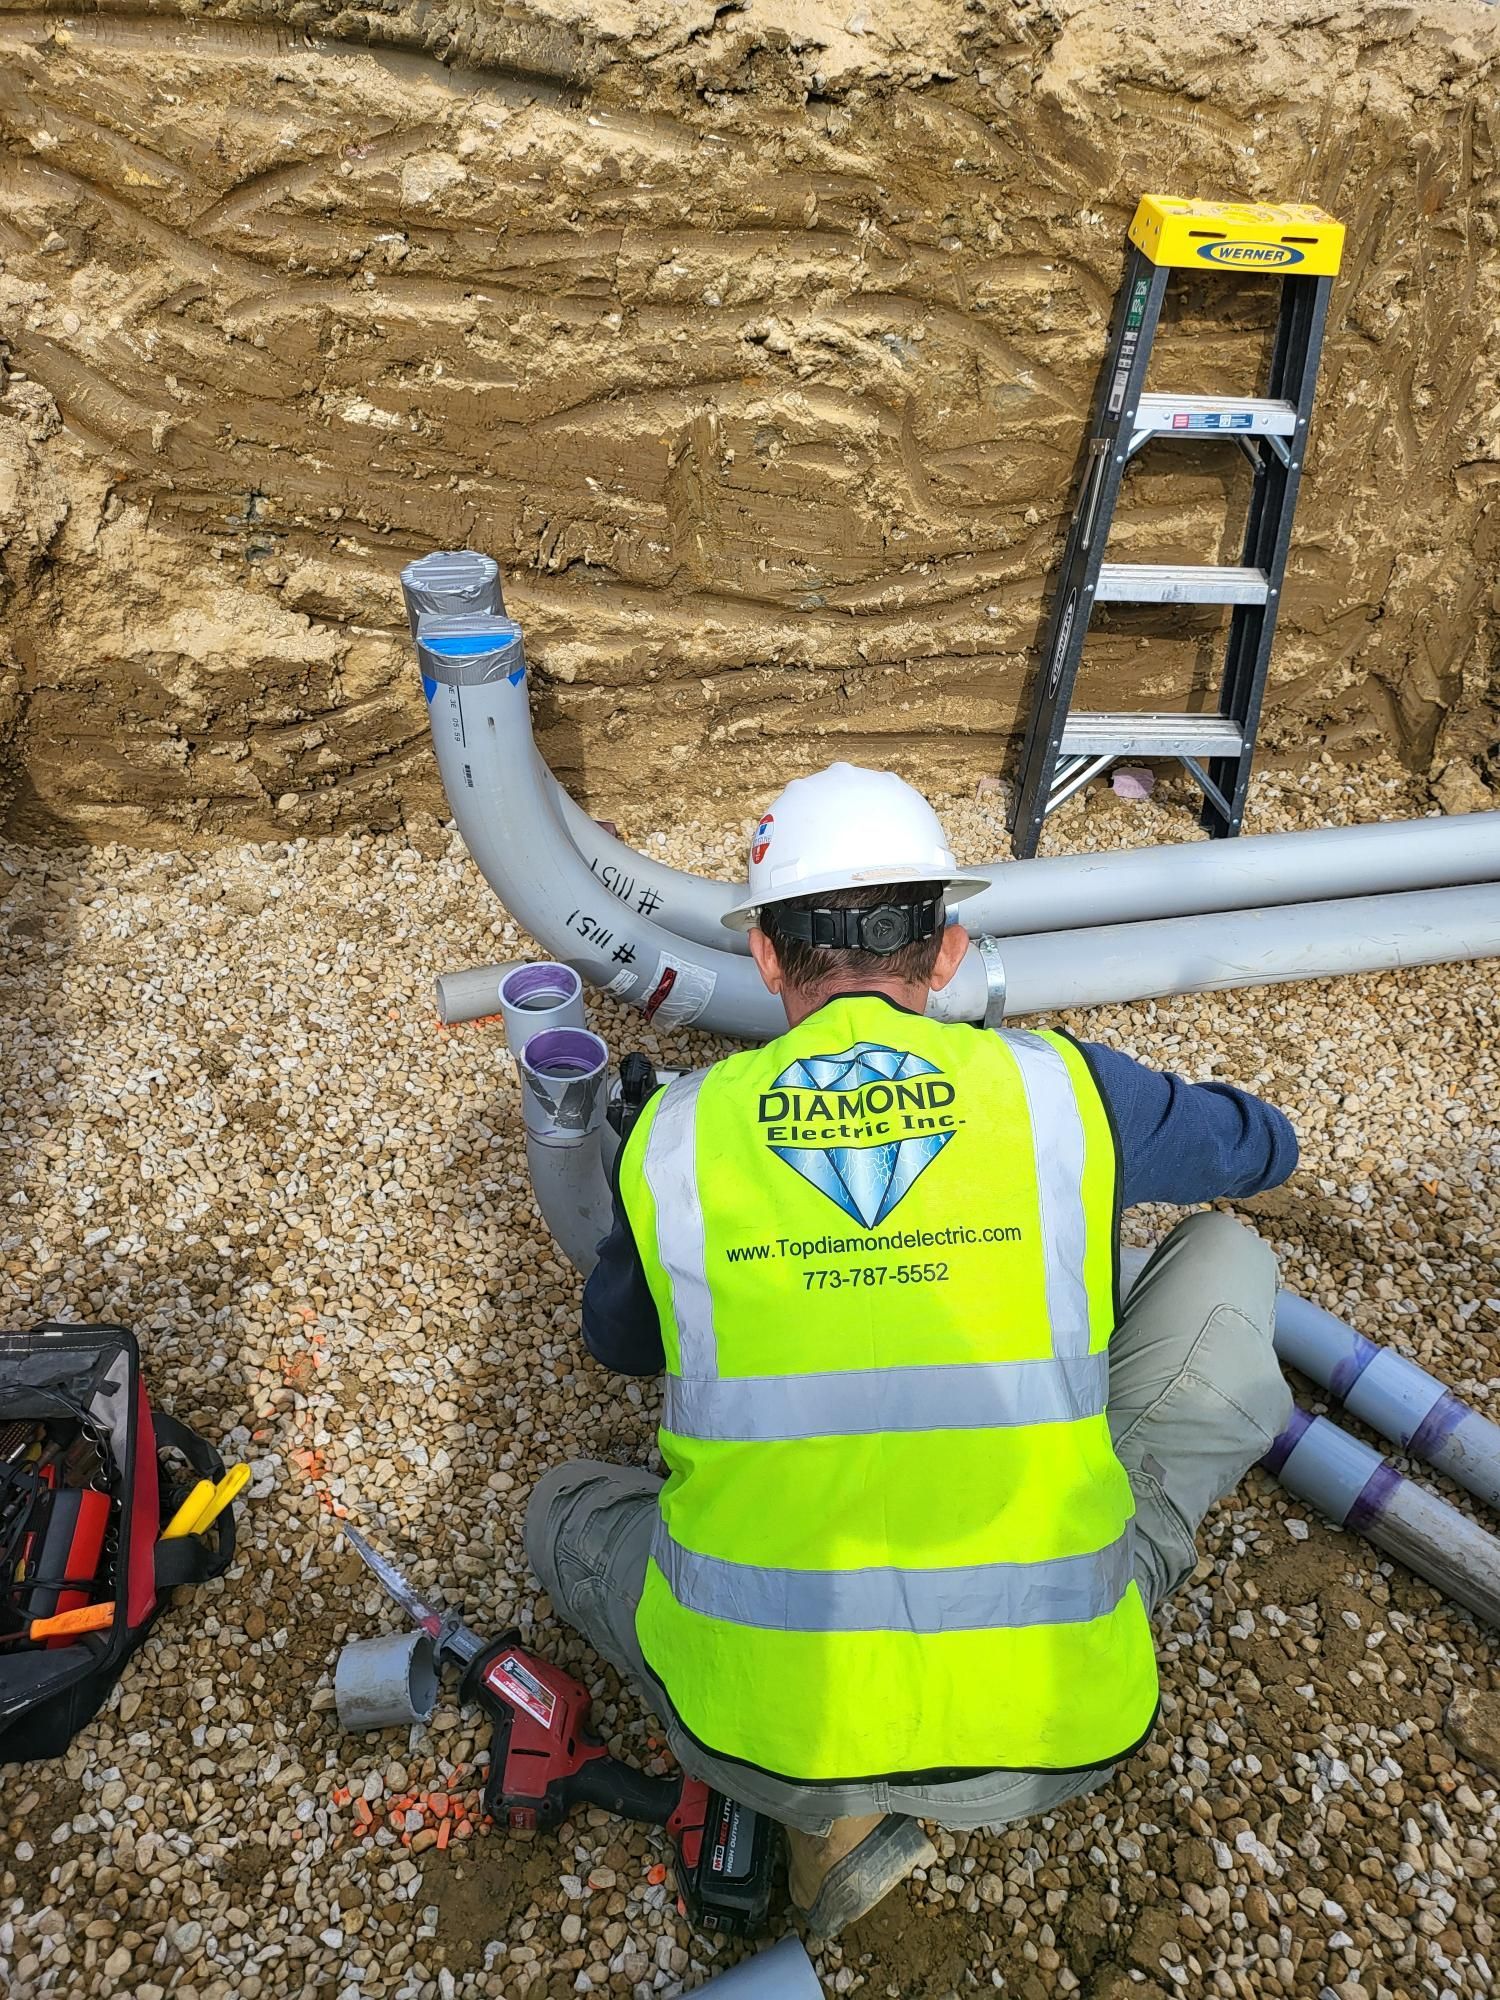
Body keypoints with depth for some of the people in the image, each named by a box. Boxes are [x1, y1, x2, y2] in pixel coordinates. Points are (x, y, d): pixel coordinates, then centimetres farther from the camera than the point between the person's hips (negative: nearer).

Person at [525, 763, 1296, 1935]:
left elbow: (617, 1342, 20)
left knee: (567, 1505, 32)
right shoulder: (1060, 1089, -3)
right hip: (1052, 1736, 1)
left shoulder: (674, 1136, -1)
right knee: (1229, 1263, 15)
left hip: (762, 1740, 0)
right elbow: (1267, 1149, 19)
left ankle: (832, 1808, 13)